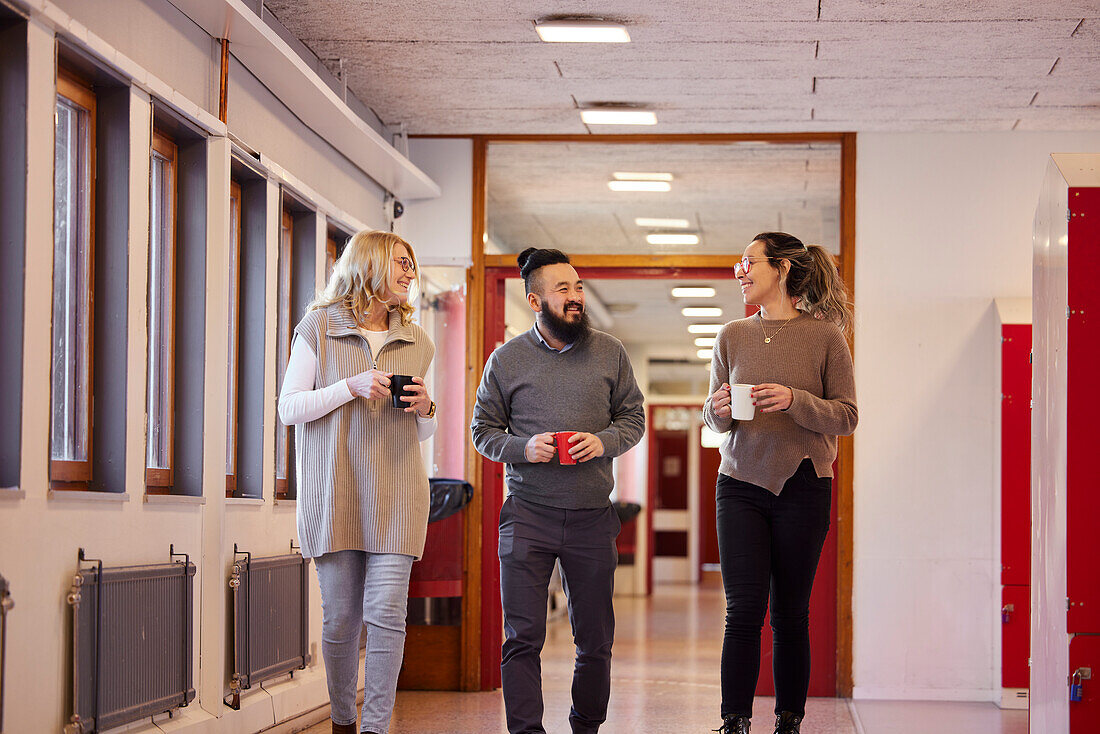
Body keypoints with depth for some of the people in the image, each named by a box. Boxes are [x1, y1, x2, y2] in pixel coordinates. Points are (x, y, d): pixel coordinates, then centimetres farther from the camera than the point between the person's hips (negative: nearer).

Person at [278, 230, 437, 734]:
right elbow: (289, 408, 0)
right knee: (339, 617, 1)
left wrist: (425, 409, -1)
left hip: (396, 493, 2)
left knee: (386, 614, -9)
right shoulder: (319, 327, 5)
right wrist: (352, 386, -12)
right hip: (333, 491, -2)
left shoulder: (417, 343, 16)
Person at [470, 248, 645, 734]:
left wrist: (604, 442, -9)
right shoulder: (506, 360, 3)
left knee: (595, 639, 8)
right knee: (522, 638, -7)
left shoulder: (610, 353, 7)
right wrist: (523, 448, -11)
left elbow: (633, 417, 12)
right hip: (527, 512, -2)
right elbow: (483, 429, 8)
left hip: (592, 514, 2)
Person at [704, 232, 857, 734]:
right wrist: (718, 410, -7)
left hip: (802, 485, -2)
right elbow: (714, 420, 16)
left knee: (790, 614, 1)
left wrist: (796, 401, -17)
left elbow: (847, 415, -1)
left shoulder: (824, 336, 1)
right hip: (741, 483, 2)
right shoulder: (732, 336, 11)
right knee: (743, 609, -6)